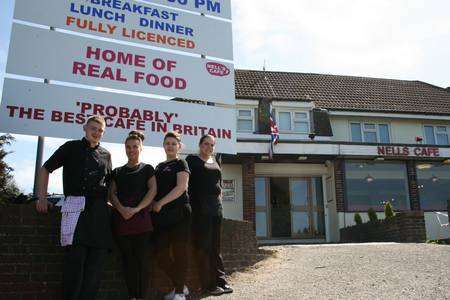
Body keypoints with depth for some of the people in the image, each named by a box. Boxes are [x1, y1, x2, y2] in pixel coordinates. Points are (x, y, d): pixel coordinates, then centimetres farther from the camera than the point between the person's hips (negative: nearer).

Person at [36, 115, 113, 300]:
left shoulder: (105, 154, 19)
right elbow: (45, 169, 11)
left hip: (99, 208, 4)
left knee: (98, 256, -1)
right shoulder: (71, 147, 9)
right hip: (76, 205, -4)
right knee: (76, 254, -13)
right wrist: (42, 198, 3)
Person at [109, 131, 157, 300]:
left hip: (141, 217, -3)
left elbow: (153, 190, 0)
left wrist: (137, 208, -14)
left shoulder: (147, 169, 13)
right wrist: (121, 208, -11)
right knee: (128, 259, 3)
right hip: (121, 218, 3)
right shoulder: (117, 172, 20)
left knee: (143, 259, -5)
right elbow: (112, 193, 10)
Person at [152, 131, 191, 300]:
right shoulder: (159, 166, 21)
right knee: (161, 254, 1)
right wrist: (153, 205, 5)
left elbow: (181, 187, -11)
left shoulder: (181, 163, 3)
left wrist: (161, 203, -14)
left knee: (179, 252, -3)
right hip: (161, 216, 6)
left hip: (178, 213, -6)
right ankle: (180, 286, 19)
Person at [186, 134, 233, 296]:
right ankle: (208, 284, 2)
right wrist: (192, 202, -10)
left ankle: (220, 280, 13)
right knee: (203, 246, -3)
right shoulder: (192, 160, 2)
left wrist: (219, 200, 12)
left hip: (216, 206, 6)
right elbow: (185, 182, -3)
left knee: (215, 245, 9)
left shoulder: (215, 162, 19)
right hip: (200, 206, -6)